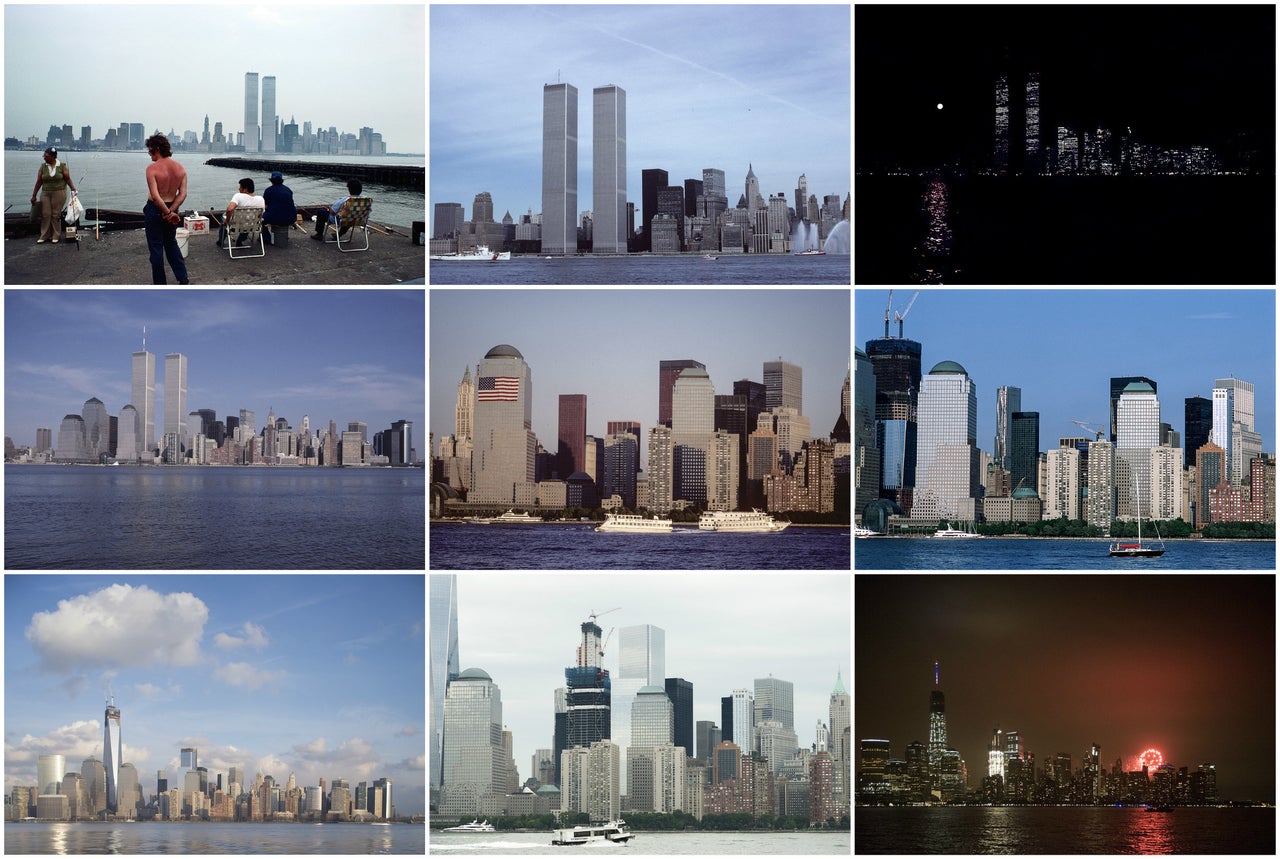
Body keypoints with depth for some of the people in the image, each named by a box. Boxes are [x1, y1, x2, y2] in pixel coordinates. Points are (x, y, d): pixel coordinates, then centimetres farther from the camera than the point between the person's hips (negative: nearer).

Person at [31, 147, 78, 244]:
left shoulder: (62, 166, -3)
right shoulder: (43, 167, 5)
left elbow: (68, 179, 0)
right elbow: (39, 182, 6)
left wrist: (73, 189, -10)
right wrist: (34, 195, 7)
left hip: (59, 193, -3)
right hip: (45, 194, 3)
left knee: (56, 214, -2)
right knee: (45, 214, 0)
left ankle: (55, 236, 7)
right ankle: (44, 236, 7)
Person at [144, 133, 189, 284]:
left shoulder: (152, 168, -19)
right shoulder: (180, 168, -1)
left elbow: (155, 196, -26)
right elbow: (183, 194, -7)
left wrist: (168, 213, -17)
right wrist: (171, 212, -13)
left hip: (155, 209, -6)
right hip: (171, 209, 6)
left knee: (156, 247, 6)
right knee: (171, 243, 23)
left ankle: (160, 285, 12)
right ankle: (183, 279, 21)